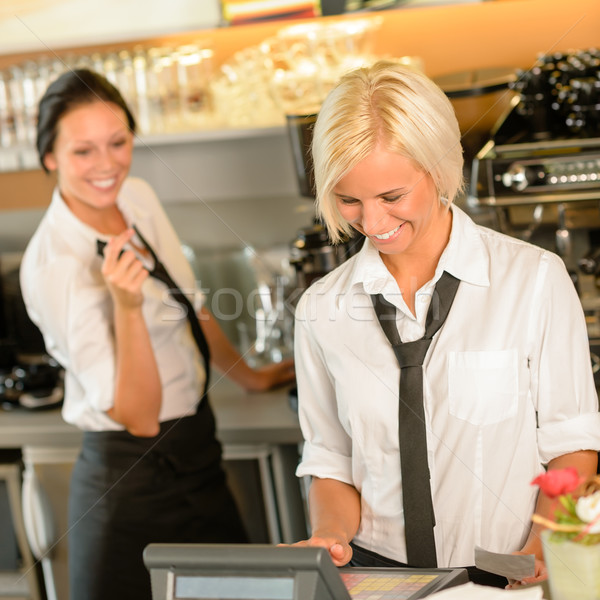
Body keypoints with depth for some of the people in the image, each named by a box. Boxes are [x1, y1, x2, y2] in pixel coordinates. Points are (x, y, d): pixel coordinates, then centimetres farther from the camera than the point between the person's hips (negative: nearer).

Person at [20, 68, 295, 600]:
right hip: (135, 476, -7)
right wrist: (126, 306, -36)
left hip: (195, 449, 7)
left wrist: (250, 376, 27)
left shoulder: (138, 198, -2)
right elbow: (139, 416, -24)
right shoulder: (53, 266, -23)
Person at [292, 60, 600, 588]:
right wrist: (330, 536, -7)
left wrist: (543, 550, -11)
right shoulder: (321, 310, 7)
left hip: (508, 580, -1)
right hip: (382, 578, 1)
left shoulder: (536, 280, -1)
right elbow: (331, 464, 12)